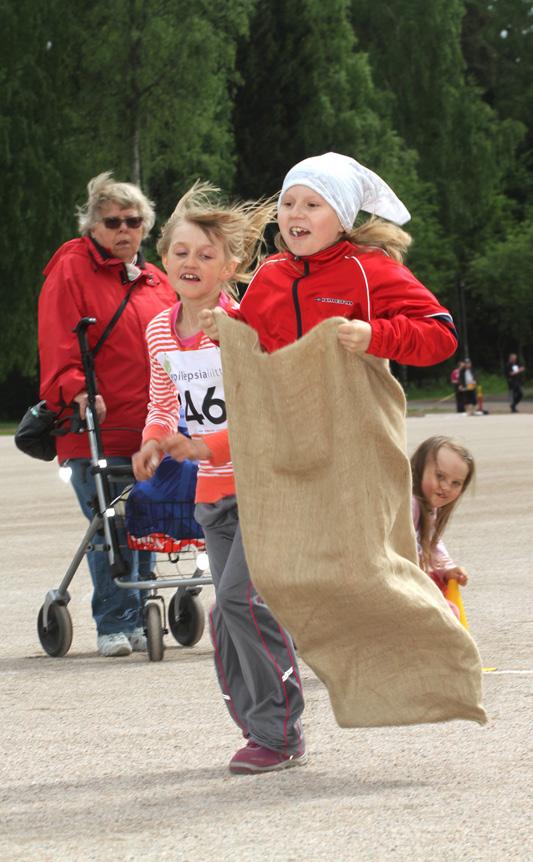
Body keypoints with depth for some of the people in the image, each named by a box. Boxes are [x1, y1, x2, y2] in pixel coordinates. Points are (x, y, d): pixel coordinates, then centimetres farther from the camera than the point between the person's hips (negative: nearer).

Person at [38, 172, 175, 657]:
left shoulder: (156, 282, 18)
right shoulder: (72, 270, 0)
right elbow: (59, 342, -9)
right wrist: (74, 387, -23)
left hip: (149, 429, 5)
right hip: (96, 426, -5)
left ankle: (139, 620, 15)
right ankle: (115, 626, -2)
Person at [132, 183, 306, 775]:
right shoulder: (160, 331, 6)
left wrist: (207, 446, -24)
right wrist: (154, 442, 0)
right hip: (212, 491, 8)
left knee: (240, 597, -17)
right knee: (227, 614, 8)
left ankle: (278, 732, -8)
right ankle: (260, 727, 19)